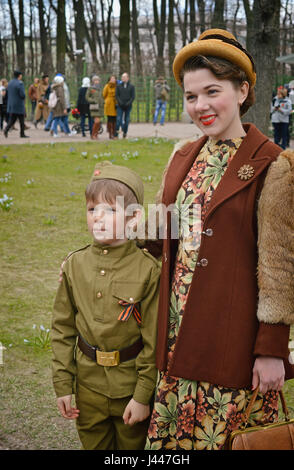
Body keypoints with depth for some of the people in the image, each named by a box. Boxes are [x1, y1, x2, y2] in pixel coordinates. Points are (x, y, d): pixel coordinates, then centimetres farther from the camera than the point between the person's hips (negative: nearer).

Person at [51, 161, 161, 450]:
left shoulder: (148, 270, -15)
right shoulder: (75, 265, -3)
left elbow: (154, 341, -11)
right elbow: (62, 329, 3)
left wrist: (143, 396, -10)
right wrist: (62, 385, 1)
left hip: (131, 386, -3)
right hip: (88, 384, 3)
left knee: (133, 443, 14)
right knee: (93, 445, 17)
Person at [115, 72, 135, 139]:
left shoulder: (131, 86, 4)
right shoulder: (119, 86, 6)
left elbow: (133, 96, 0)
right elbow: (116, 95, 3)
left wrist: (128, 103, -13)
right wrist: (120, 102, -12)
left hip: (128, 106, 1)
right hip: (120, 106, -1)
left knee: (126, 120, 5)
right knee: (119, 119, -10)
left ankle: (125, 134, 16)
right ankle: (116, 134, -11)